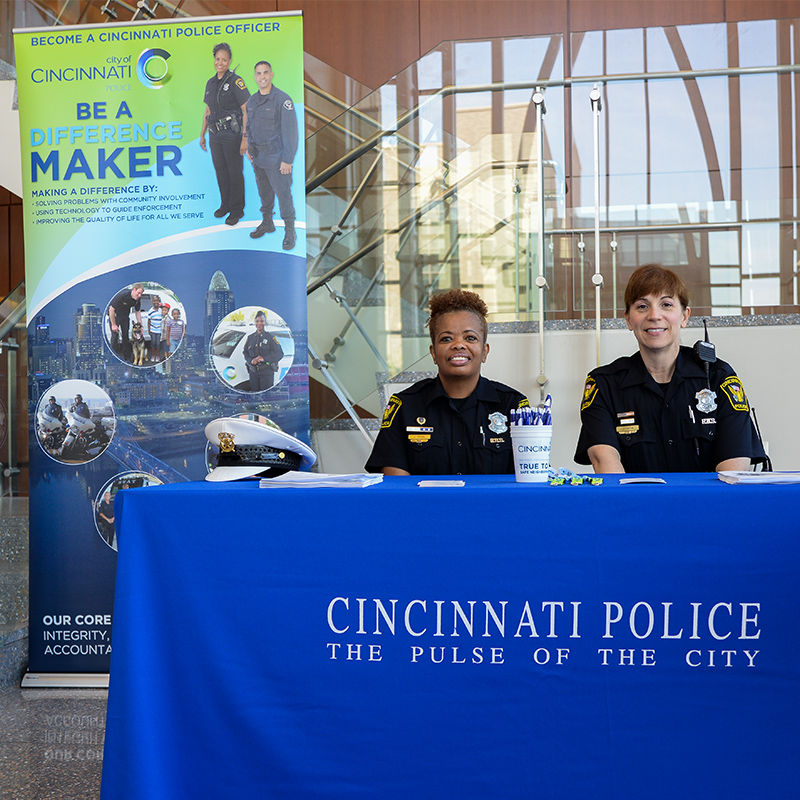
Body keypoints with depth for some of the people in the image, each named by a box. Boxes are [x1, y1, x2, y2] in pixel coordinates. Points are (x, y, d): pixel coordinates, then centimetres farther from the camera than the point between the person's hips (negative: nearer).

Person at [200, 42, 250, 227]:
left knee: (235, 172, 0)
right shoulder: (211, 83, 12)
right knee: (220, 171, 13)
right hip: (215, 134, 6)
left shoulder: (236, 81, -9)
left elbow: (247, 110, -13)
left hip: (232, 134, -6)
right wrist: (202, 134, 18)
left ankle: (237, 210, 11)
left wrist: (245, 138, -18)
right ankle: (225, 204, 27)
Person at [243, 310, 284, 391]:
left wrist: (264, 358, -18)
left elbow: (280, 354, -8)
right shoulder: (250, 338, 13)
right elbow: (245, 353, 13)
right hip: (253, 372, 4)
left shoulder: (270, 337, -1)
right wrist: (251, 360, -9)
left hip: (267, 372, -4)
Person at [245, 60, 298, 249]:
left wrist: (287, 160, -17)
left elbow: (290, 131, -14)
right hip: (258, 156, 6)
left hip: (276, 158, -6)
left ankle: (290, 231, 6)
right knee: (264, 192, 17)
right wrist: (249, 148, 15)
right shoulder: (252, 100, 8)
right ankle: (267, 223, 32)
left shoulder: (282, 99, -13)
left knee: (283, 193, -4)